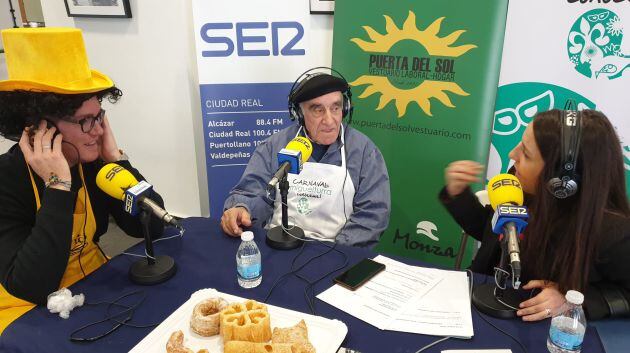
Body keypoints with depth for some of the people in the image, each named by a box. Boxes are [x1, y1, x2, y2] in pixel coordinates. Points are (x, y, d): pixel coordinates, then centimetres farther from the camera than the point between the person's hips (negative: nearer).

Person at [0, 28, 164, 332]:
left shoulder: (94, 164, -9)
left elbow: (153, 227, -11)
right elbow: (31, 288, -27)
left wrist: (116, 159, -18)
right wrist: (58, 186, -29)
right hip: (30, 313, -3)